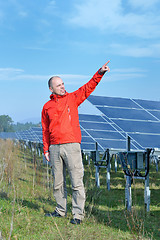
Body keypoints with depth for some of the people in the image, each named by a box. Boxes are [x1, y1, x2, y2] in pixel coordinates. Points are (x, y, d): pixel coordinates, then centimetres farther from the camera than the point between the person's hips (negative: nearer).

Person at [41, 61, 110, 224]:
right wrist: (46, 149, 10)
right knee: (58, 182, 11)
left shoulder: (72, 98, 7)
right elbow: (45, 130, 15)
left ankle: (78, 214, 2)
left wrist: (100, 72, -17)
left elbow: (88, 87, -4)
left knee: (76, 182, -4)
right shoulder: (47, 107, 12)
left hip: (72, 145, -3)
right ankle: (61, 210, 26)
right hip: (54, 148, 3)